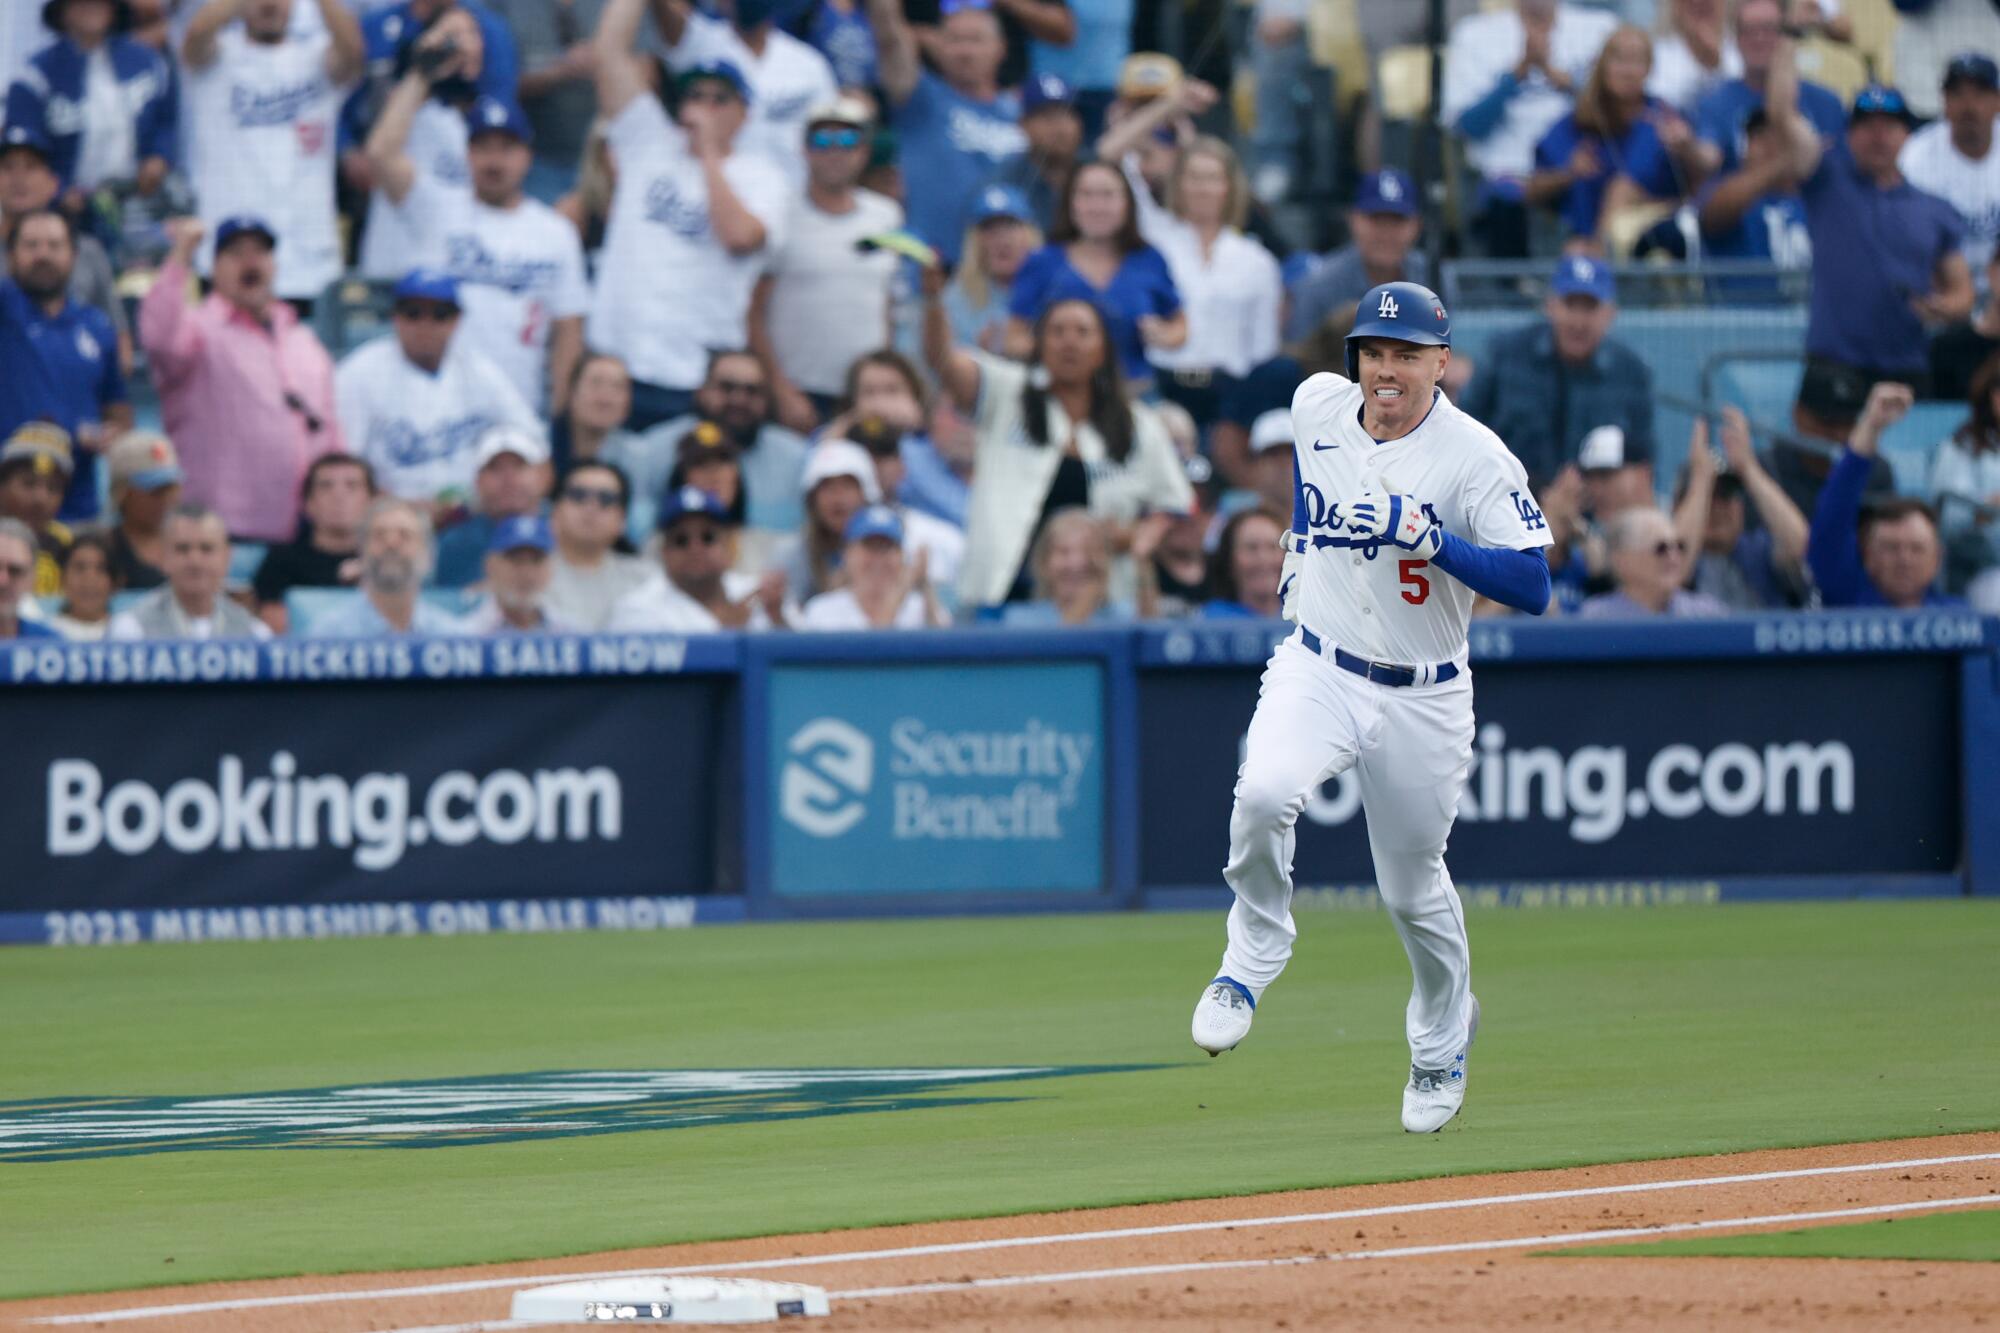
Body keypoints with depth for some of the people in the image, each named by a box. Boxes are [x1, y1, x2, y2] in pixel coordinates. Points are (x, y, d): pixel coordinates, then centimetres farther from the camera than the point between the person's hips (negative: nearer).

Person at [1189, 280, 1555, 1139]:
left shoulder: (1476, 458, -17)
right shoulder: (1316, 406, -3)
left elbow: (1533, 588, -24)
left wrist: (1430, 537, -34)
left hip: (1424, 702, -2)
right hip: (1316, 671, 2)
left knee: (1414, 889, 11)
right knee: (1264, 793, -30)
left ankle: (1443, 1043, 39)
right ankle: (1252, 961, -6)